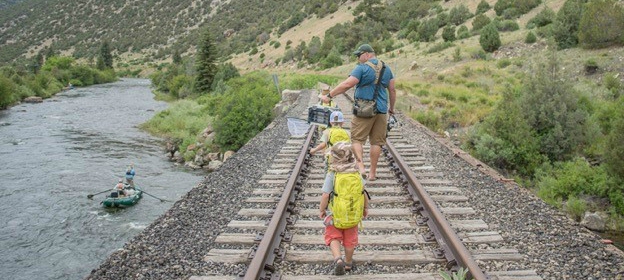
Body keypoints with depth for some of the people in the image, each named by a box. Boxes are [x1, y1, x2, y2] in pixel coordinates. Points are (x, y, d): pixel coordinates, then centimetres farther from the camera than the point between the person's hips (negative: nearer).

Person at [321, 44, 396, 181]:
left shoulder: (362, 68, -9)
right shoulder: (386, 68, 12)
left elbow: (347, 84, -17)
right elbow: (392, 90, 15)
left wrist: (329, 95, -13)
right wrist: (391, 107, 25)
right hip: (381, 110, 6)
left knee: (357, 138, 4)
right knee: (377, 141, 8)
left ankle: (360, 166, -12)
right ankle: (372, 172, 14)